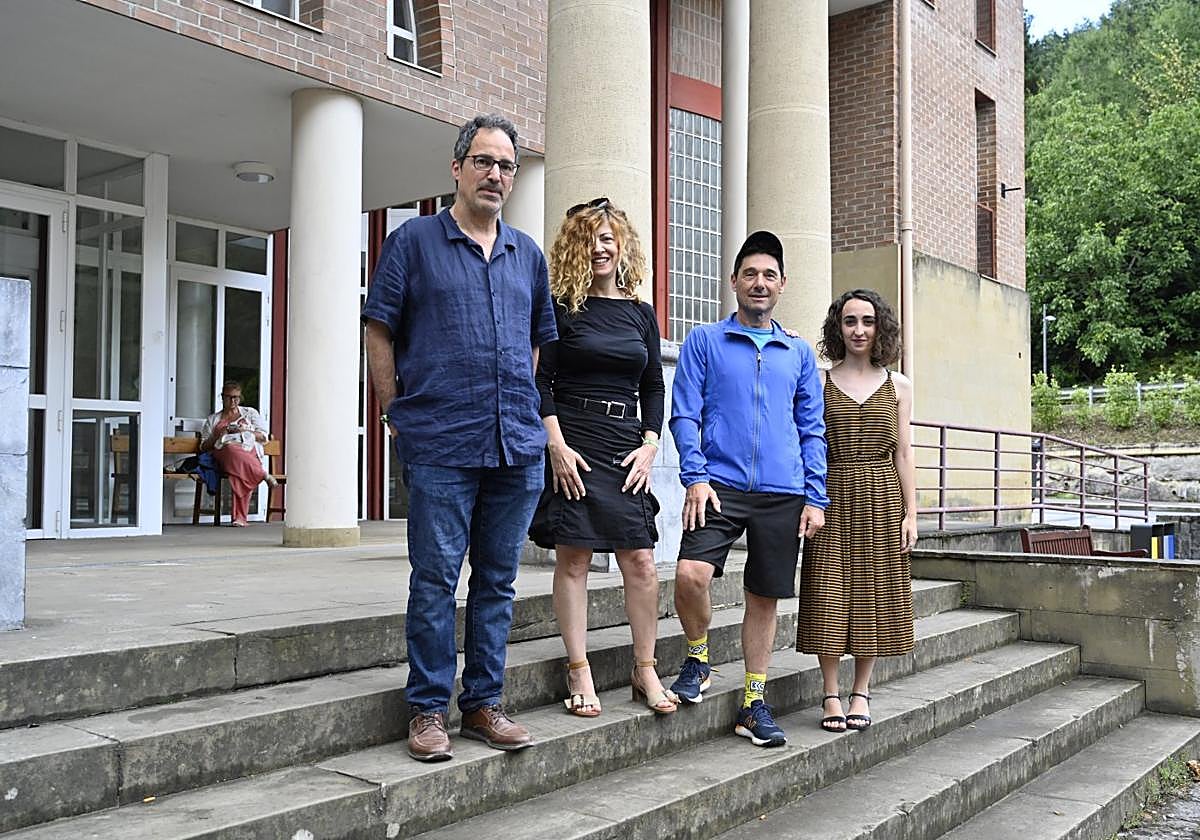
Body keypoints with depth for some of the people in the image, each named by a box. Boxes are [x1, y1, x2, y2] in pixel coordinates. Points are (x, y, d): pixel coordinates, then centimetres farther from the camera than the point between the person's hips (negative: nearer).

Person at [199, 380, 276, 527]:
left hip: (249, 452, 0)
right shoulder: (212, 419, 28)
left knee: (240, 471, -41)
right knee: (232, 450, -42)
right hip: (223, 453, 1)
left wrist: (245, 430, 1)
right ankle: (264, 475, -32)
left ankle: (239, 517, -42)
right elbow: (203, 447, 21)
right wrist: (218, 435, 2)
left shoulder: (250, 413, 26)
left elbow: (264, 437, 17)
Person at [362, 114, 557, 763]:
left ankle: (483, 702, 21)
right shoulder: (414, 240, 2)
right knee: (435, 578, 0)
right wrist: (398, 415, -2)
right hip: (439, 447, -4)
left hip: (518, 447, 5)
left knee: (497, 580, 10)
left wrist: (520, 408, 15)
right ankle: (428, 709, 12)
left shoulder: (528, 255, 15)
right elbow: (379, 332, 1)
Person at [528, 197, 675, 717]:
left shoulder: (640, 314, 15)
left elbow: (653, 386, 15)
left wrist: (649, 445, 3)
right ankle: (579, 672, 7)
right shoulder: (561, 308, 2)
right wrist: (557, 445, -12)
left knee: (641, 562, 0)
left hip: (626, 449, 4)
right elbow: (541, 381, -3)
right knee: (573, 559, -1)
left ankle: (645, 671, 12)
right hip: (572, 445, -3)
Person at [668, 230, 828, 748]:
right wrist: (695, 477, -11)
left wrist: (815, 498, 5)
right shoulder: (704, 341, 7)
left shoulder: (799, 354, 15)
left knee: (765, 597, 6)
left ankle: (754, 704, 19)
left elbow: (813, 430, 14)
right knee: (691, 574, -21)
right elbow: (685, 414, 2)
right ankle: (697, 657, 8)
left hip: (783, 493, 3)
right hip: (720, 485, -2)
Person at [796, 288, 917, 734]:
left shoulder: (897, 386, 9)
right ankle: (831, 695, 10)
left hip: (882, 500, 1)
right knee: (828, 594, -2)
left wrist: (910, 514, 3)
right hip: (833, 498, -1)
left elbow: (903, 454, 8)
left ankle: (861, 692, 16)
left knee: (875, 591, 4)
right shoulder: (820, 382, 5)